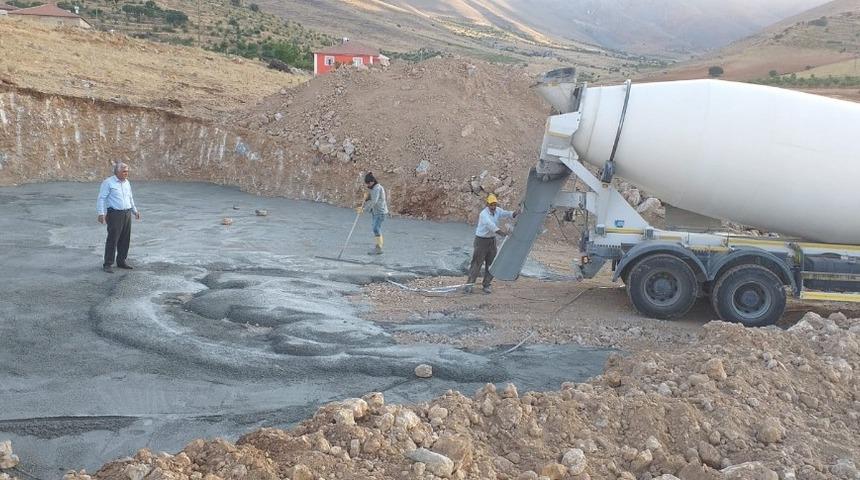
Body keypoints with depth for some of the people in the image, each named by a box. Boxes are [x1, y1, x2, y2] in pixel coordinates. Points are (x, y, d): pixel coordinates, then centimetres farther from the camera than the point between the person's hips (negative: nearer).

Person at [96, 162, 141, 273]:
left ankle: (122, 261, 20)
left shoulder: (127, 183, 14)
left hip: (127, 213, 7)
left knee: (125, 240, 9)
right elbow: (101, 198, -10)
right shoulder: (108, 182, -7)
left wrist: (135, 211, 26)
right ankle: (108, 264, -1)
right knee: (112, 240, -7)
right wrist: (101, 214, -18)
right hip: (114, 214, -7)